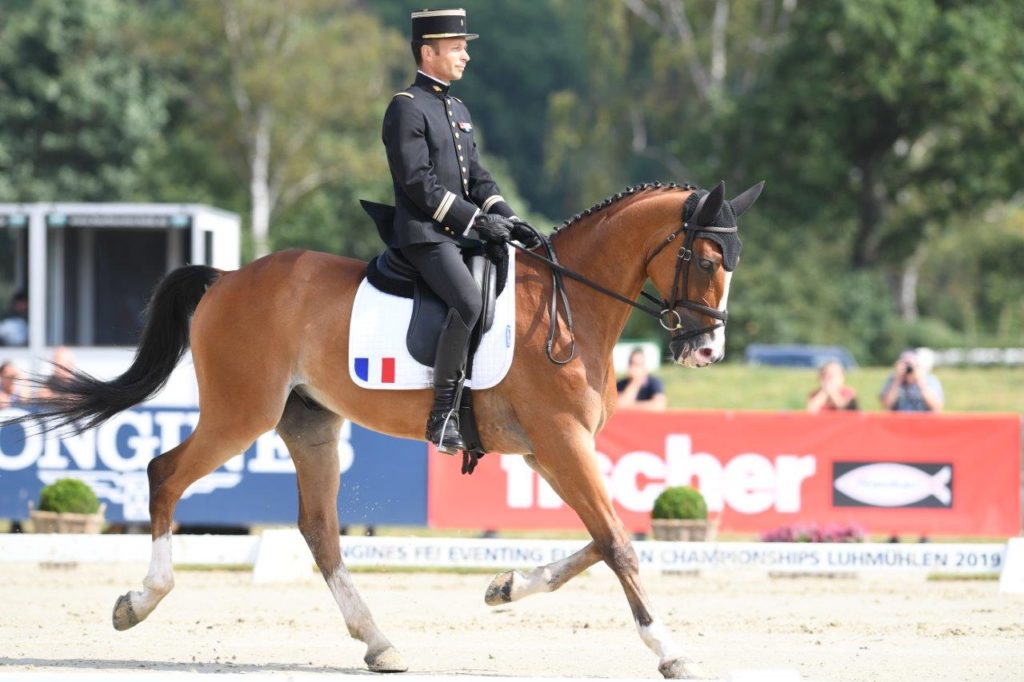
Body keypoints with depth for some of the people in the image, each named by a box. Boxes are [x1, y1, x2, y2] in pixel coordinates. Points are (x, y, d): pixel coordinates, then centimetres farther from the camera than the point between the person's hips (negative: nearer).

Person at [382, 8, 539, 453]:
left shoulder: (458, 110, 20)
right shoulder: (407, 108, -8)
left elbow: (478, 178, 19)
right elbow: (419, 183, -16)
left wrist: (508, 219, 3)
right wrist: (476, 218, -19)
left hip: (466, 233, 9)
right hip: (425, 234, -9)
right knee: (469, 303, -30)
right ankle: (443, 415, -24)